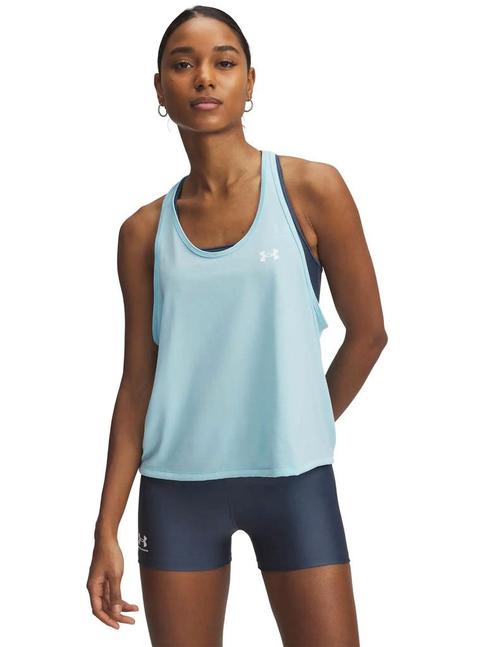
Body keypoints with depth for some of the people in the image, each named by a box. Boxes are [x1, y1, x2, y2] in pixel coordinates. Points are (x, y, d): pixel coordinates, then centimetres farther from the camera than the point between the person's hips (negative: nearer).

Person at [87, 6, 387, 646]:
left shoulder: (312, 190, -4)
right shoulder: (144, 232, 3)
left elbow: (367, 333, 3)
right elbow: (137, 382, 4)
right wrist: (107, 529, 2)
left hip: (294, 478, -1)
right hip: (178, 483, 2)